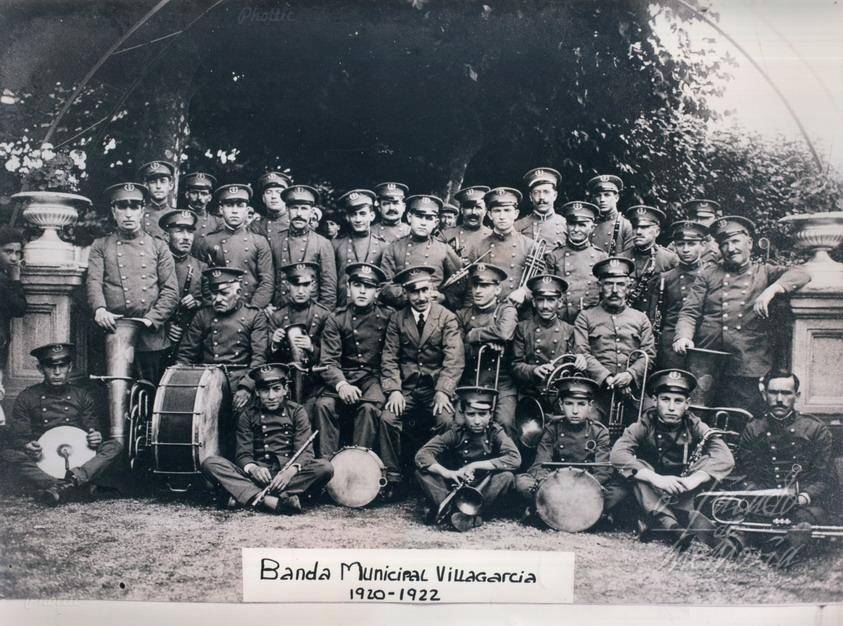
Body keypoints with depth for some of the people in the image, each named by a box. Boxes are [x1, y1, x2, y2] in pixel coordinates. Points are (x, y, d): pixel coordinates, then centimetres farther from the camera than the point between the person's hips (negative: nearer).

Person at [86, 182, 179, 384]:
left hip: (152, 339, 1)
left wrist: (151, 319, -9)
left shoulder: (158, 246, 13)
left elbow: (171, 291, 6)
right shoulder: (101, 246, 13)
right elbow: (93, 282, -2)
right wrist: (100, 309, -23)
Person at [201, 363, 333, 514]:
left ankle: (250, 497, -32)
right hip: (257, 476, 1)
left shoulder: (297, 412, 8)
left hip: (288, 474, -1)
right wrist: (253, 469, -23)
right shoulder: (248, 415, 11)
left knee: (325, 468, -30)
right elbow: (243, 454, 2)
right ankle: (270, 501, -39)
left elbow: (305, 452, -3)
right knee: (210, 463, -22)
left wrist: (291, 471, -25)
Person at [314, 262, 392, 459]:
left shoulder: (387, 317, 3)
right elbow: (328, 361, -6)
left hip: (374, 378, -1)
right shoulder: (336, 319, 3)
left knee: (369, 406, -32)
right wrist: (341, 384, -25)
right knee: (324, 404, -26)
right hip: (343, 378, 1)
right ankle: (327, 461, -19)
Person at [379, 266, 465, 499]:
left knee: (446, 420, -28)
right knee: (387, 419, -23)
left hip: (436, 386, -2)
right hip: (406, 388, 2)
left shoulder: (447, 318, 0)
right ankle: (392, 479, -7)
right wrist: (394, 390, -13)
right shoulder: (397, 319, 7)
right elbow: (389, 358, 3)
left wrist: (442, 391, -23)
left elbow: (454, 359, -9)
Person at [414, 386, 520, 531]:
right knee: (421, 471, -20)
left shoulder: (495, 432, -7)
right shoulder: (455, 433, -6)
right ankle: (450, 508, -35)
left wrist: (475, 465, -24)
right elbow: (422, 455, -14)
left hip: (484, 489, -1)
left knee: (506, 476, -30)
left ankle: (466, 513, -34)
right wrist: (447, 473, -32)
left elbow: (515, 459, -24)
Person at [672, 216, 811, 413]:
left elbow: (801, 275, -4)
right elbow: (689, 312, 7)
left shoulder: (764, 272, 12)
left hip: (748, 366, -1)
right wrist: (683, 337, -13)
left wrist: (770, 291, -21)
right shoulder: (708, 274, 15)